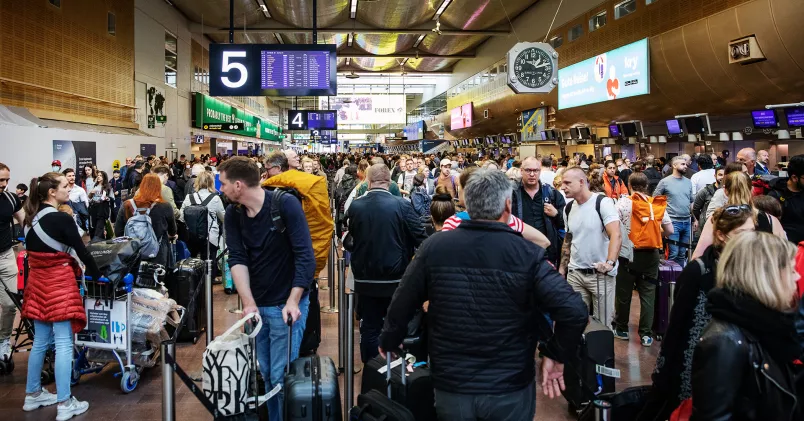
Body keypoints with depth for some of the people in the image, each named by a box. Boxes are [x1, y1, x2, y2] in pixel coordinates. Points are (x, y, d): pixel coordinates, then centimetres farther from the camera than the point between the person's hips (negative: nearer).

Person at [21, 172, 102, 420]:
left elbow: (32, 248, 13)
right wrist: (96, 274, 1)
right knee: (63, 343, -3)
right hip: (59, 281, -8)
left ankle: (33, 395, 29)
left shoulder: (31, 218, 7)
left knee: (40, 340, 18)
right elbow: (81, 251, -12)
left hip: (37, 280, 8)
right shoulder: (61, 219, -16)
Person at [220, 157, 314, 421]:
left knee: (281, 377, -2)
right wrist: (248, 303, -17)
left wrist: (293, 301, -24)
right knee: (265, 374, 14)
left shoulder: (286, 204, -17)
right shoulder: (232, 214, -1)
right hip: (257, 304, 5)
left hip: (286, 304, -5)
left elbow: (305, 256, -19)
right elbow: (237, 259, -6)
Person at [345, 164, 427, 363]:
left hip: (365, 280, 2)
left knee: (369, 330, 11)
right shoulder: (402, 205, -13)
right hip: (396, 279, -1)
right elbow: (420, 240, -7)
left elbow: (348, 242, 6)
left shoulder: (355, 206, -7)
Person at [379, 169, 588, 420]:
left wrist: (389, 343, 18)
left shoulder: (434, 246, -9)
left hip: (451, 386, 1)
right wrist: (556, 354, -3)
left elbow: (401, 305, -1)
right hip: (510, 389, -1)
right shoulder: (527, 254, -14)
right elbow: (574, 312, -21)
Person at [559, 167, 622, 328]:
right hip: (575, 273, 5)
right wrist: (561, 268, 13)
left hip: (601, 273, -5)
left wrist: (610, 263, -36)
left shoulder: (603, 202, -12)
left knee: (603, 323, 5)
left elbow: (616, 235, -22)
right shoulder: (568, 208, 8)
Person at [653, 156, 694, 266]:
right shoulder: (665, 182, -4)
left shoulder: (688, 182, 11)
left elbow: (692, 202, 16)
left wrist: (695, 219, 12)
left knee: (682, 254, 11)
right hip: (673, 222, -5)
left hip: (687, 222, 5)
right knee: (673, 254, -7)